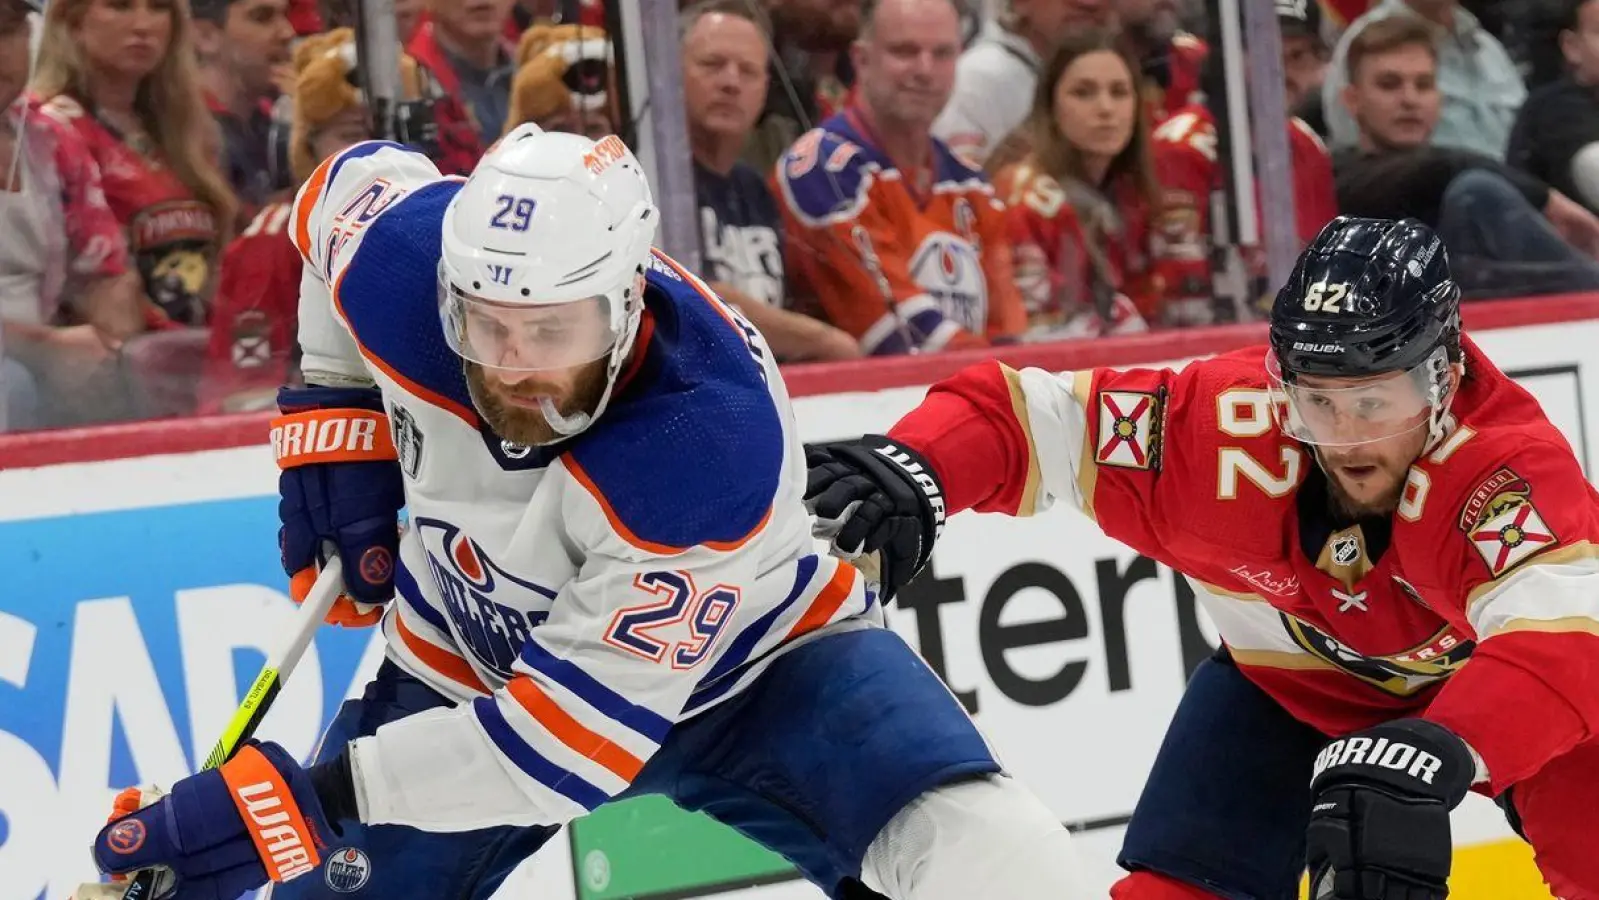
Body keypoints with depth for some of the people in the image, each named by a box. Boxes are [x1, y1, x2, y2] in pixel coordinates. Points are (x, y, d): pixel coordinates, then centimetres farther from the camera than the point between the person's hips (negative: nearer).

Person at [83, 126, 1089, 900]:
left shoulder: (710, 449, -40)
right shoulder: (402, 253, -28)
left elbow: (577, 723, -38)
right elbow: (354, 182, 0)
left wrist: (317, 800, -43)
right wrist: (334, 421, -3)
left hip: (750, 658, -4)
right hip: (464, 659, 4)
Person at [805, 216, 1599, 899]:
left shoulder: (1509, 461, -39)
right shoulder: (1226, 424, -32)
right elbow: (1021, 412, -25)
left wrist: (1433, 756, -72)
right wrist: (910, 470, -47)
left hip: (1483, 680, -1)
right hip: (1289, 679, 2)